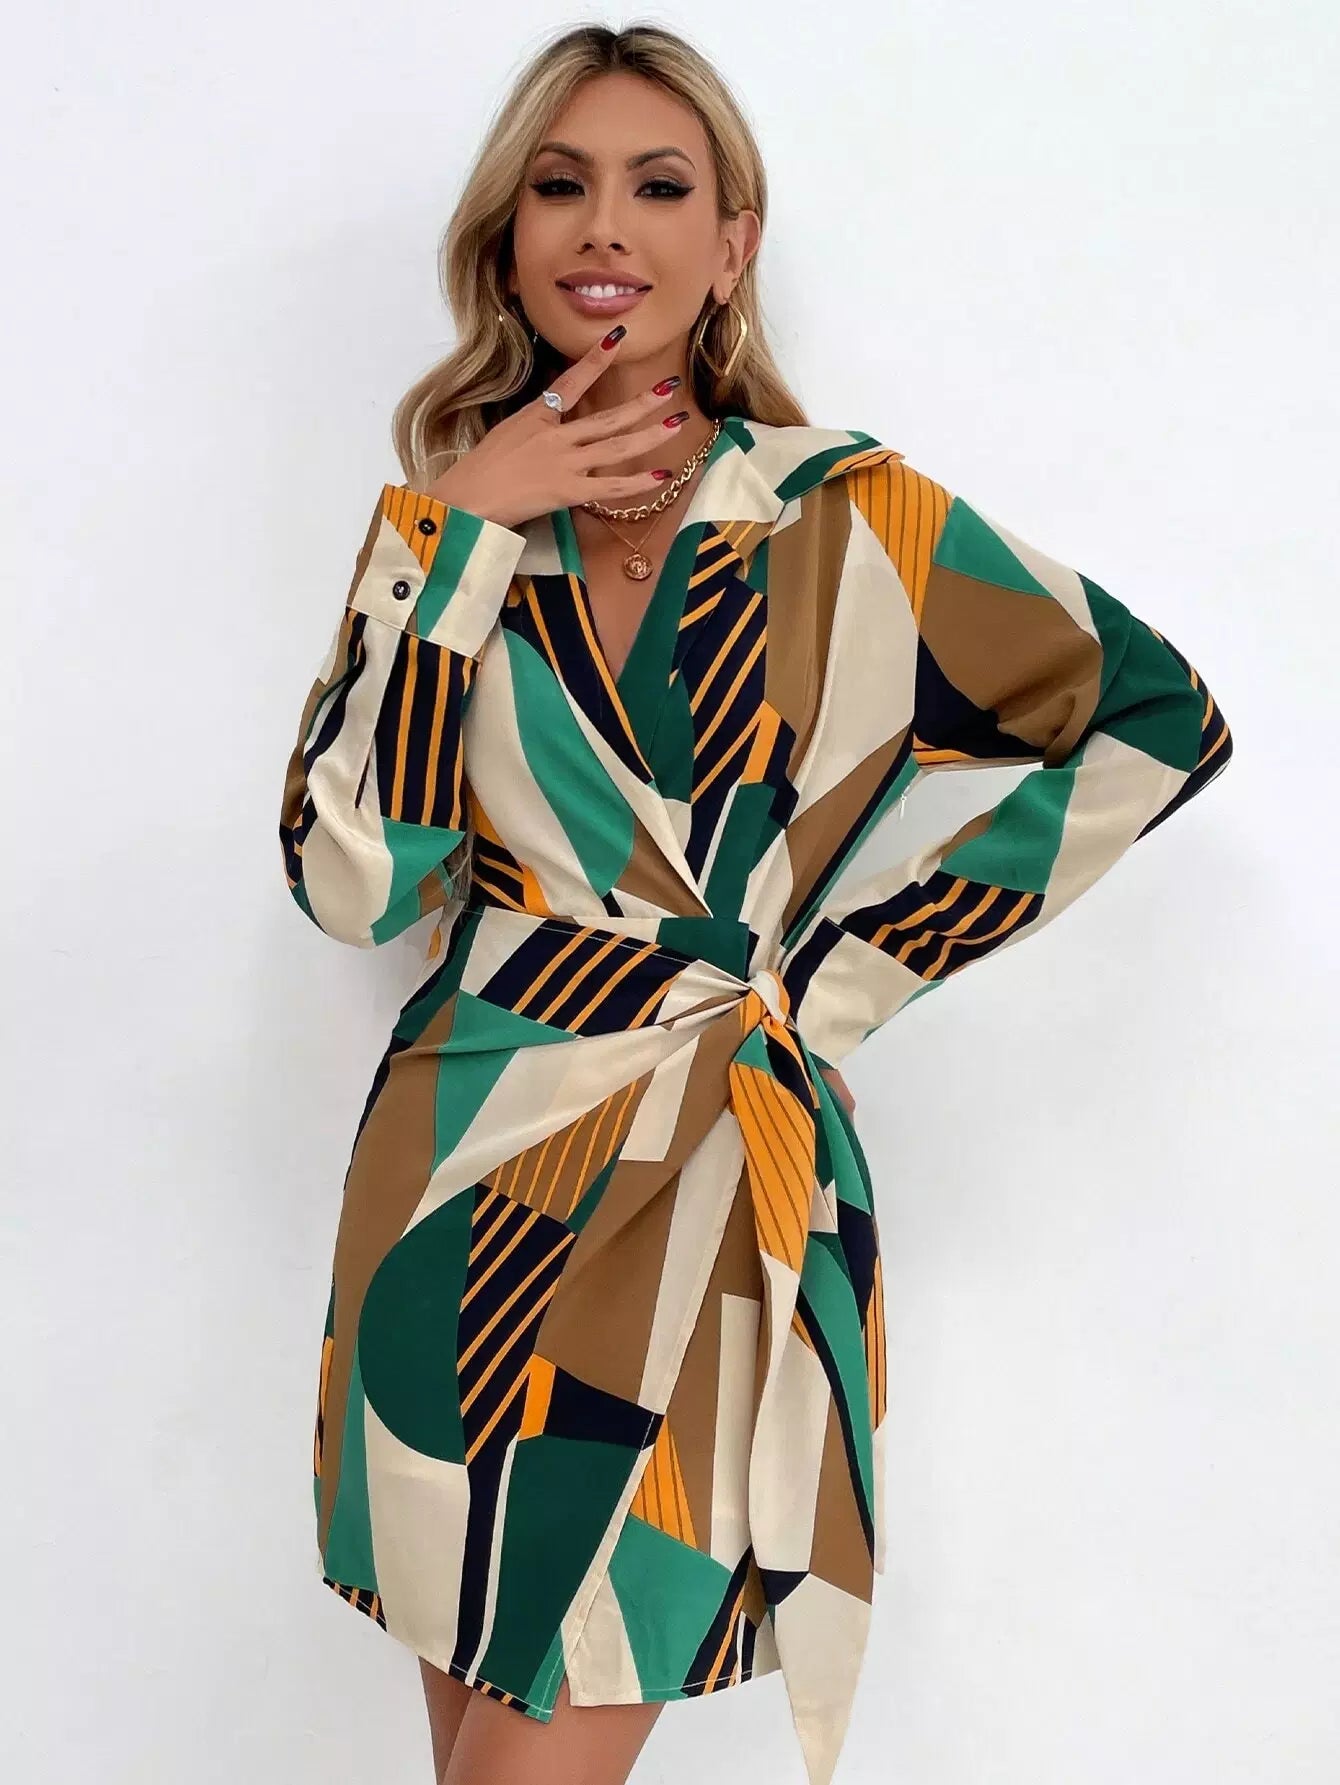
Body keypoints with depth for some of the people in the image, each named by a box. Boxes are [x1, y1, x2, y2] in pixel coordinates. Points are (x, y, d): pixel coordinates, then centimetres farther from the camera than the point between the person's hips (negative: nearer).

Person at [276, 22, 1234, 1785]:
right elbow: (353, 877, -8)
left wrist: (860, 961, -2)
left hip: (710, 1178, -3)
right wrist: (456, 537, -12)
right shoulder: (460, 524, 4)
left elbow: (1160, 716, 1)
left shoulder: (847, 515, -4)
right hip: (461, 1175, 3)